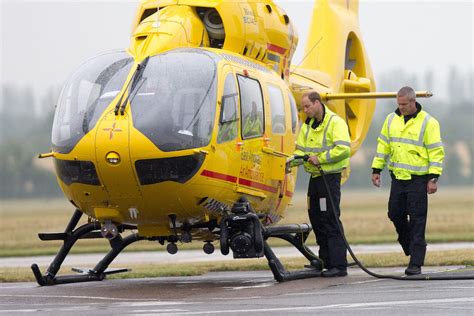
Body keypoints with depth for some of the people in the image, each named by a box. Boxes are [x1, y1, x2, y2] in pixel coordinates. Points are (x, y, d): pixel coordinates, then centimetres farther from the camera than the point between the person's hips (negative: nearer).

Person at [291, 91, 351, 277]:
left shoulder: (335, 123, -11)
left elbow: (343, 149, -21)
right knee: (316, 218, 11)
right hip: (314, 177, 9)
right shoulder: (307, 126, 15)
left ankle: (339, 265, -10)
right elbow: (301, 150, 16)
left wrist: (320, 158, -20)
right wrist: (293, 160, -4)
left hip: (330, 177, -9)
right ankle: (326, 261, 19)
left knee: (331, 220, -11)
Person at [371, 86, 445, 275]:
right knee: (395, 214, 7)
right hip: (397, 177, 5)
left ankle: (416, 263, -3)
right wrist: (376, 170, 12)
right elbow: (383, 145, 16)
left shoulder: (428, 123, -7)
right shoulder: (391, 120, 9)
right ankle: (410, 246, 31)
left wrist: (433, 178, -14)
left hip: (418, 180, -5)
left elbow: (436, 152, -8)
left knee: (417, 220, -5)